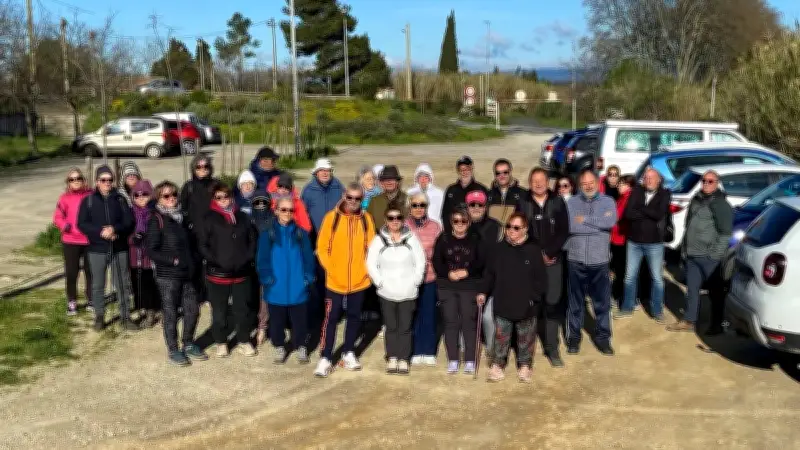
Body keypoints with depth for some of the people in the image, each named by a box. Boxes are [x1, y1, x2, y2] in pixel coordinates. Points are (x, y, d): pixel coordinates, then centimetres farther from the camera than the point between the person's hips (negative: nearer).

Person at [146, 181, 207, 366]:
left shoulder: (180, 217, 11)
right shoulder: (157, 219, -9)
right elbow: (151, 250, -13)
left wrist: (192, 263, 6)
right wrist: (173, 260, -17)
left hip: (186, 274, 6)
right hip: (167, 275, -6)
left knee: (193, 309, 9)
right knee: (171, 313, 4)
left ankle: (188, 344, 27)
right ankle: (173, 350, 18)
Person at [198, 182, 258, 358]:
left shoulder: (242, 217, 8)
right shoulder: (210, 219, -3)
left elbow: (252, 240, 13)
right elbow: (203, 245, -6)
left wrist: (247, 258, -1)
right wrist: (216, 261, -14)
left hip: (242, 273, 3)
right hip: (218, 274, -3)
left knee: (243, 309, 11)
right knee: (219, 311, 7)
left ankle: (244, 341, 25)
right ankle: (221, 342, 22)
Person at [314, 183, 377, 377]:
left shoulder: (367, 219, 0)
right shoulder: (331, 217, -6)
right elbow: (322, 247, -3)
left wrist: (366, 269, -2)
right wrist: (330, 268, -8)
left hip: (359, 281, 3)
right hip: (335, 281, -2)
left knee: (354, 317, 14)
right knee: (331, 318, 0)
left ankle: (348, 353, 28)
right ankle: (325, 359, 6)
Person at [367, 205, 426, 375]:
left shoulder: (411, 238, 0)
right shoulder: (379, 240, -1)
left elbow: (420, 262, 2)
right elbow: (371, 264, -1)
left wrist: (414, 282, -5)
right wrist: (380, 282, -8)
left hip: (408, 292, 0)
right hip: (387, 293, 0)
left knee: (405, 328, 4)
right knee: (391, 327, 7)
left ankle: (404, 360, 13)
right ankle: (392, 359, 18)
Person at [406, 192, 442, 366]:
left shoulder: (435, 227, 3)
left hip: (430, 277, 1)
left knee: (429, 315, 6)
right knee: (410, 315, 4)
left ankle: (428, 352, 18)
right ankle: (414, 352, 15)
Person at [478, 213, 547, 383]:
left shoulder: (533, 250, -7)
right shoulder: (499, 249, 1)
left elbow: (541, 277, -6)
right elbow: (489, 273, 8)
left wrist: (535, 297, -11)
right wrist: (483, 292, 3)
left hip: (526, 305, -2)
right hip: (503, 303, 2)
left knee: (526, 337, 12)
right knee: (501, 336, 9)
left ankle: (524, 365, 27)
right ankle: (497, 364, 21)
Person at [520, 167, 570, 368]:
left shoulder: (558, 202, 3)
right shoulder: (523, 203, 0)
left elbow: (564, 232, 0)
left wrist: (549, 252, -9)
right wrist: (537, 254, -8)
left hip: (554, 260, 1)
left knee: (553, 304, 1)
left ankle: (552, 348, 9)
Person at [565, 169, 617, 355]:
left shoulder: (608, 202, 2)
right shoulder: (571, 203, 1)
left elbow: (611, 221, -17)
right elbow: (569, 226, -15)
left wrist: (585, 219, -14)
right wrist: (598, 225, -12)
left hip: (599, 261, 0)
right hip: (576, 260, 0)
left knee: (602, 302, 8)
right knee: (576, 301, 10)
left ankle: (602, 337, 22)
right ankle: (574, 336, 21)